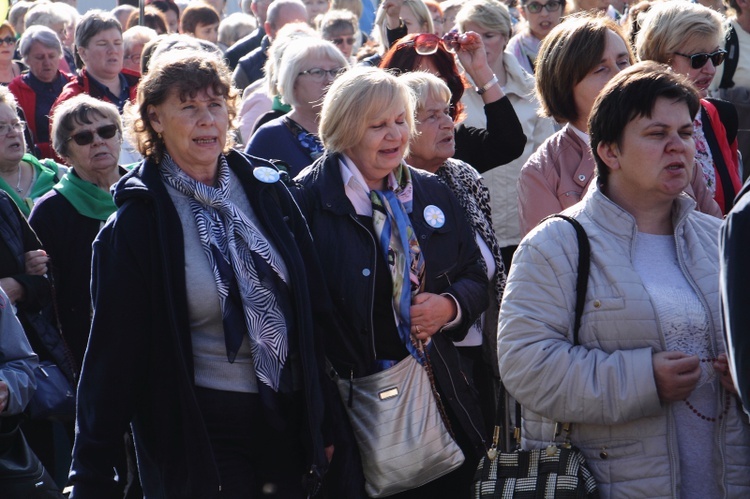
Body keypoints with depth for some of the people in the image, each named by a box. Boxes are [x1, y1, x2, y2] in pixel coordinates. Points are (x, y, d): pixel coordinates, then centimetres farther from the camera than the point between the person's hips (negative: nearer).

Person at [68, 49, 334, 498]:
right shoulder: (138, 221, -9)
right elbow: (114, 352, -9)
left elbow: (313, 309, 7)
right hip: (198, 431, -4)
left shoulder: (266, 189, 2)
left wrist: (321, 423, 8)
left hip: (286, 419, 4)